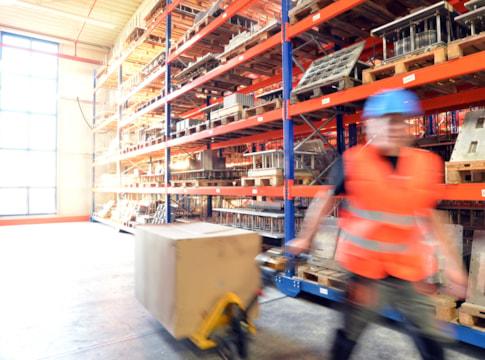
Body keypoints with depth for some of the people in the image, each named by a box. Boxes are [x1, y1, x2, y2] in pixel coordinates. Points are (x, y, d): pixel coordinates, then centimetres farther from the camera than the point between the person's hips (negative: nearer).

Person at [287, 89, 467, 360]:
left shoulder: (428, 164, -2)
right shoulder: (352, 162, -12)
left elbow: (430, 216, 8)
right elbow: (326, 200, 0)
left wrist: (452, 263, 9)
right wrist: (306, 238, 3)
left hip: (412, 271, 3)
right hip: (365, 267, -3)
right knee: (350, 332, 13)